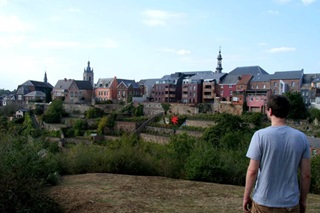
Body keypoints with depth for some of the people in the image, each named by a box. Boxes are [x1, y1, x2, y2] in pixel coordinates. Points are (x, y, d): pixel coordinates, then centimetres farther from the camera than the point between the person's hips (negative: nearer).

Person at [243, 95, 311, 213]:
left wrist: (246, 196, -1)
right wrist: (303, 200, 12)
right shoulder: (301, 137, -4)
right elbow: (306, 174, -1)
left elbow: (252, 171, -13)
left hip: (263, 203, -2)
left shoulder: (260, 135, -14)